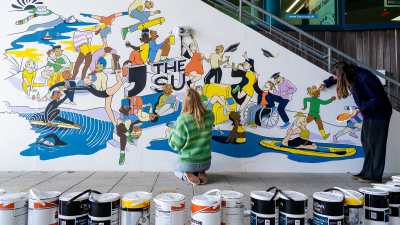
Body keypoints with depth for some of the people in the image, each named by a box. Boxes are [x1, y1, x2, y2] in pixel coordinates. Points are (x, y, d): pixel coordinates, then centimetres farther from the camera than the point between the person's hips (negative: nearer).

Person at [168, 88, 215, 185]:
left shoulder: (182, 120, -25)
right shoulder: (210, 116, -13)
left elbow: (176, 145, -14)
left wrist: (172, 132, 4)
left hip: (187, 165, -3)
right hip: (206, 163, 4)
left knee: (176, 167, 33)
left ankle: (186, 175, 1)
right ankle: (201, 174, 6)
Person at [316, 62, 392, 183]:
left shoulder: (365, 78, -29)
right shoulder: (351, 75, -4)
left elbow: (378, 100, -26)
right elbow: (338, 77, 22)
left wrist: (360, 110, -24)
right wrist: (326, 83, 14)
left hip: (379, 113, -9)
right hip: (368, 114, 9)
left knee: (375, 143, -5)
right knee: (366, 142, 11)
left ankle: (375, 176, 2)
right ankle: (366, 172, 20)